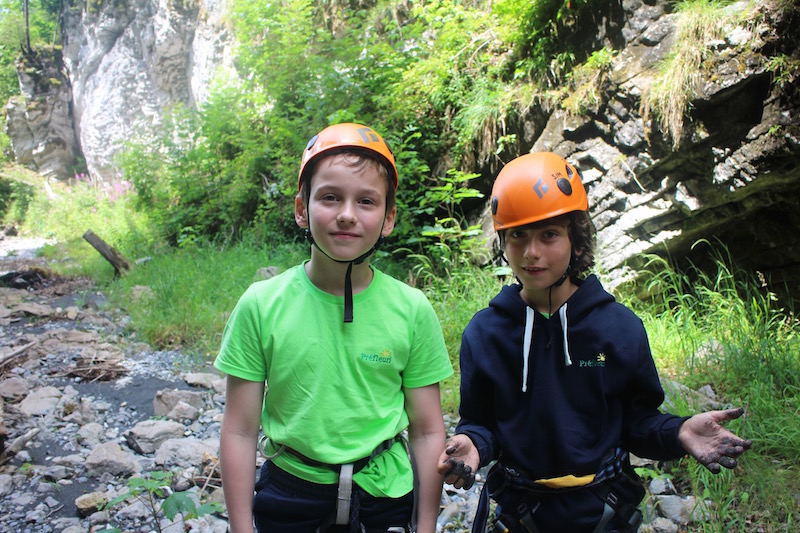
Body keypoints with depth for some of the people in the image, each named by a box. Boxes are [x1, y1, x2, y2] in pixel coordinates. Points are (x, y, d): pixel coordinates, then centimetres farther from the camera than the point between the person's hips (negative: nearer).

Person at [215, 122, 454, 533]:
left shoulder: (413, 310, -10)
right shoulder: (260, 305, -11)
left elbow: (428, 433, -3)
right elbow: (240, 431, -5)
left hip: (385, 498, 1)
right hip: (287, 499, 0)